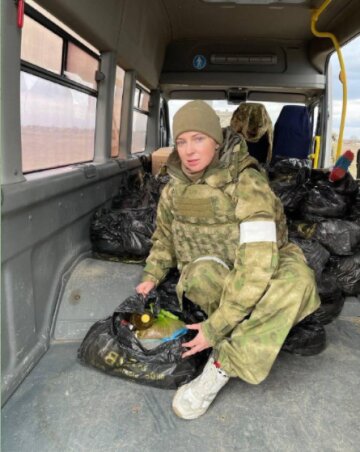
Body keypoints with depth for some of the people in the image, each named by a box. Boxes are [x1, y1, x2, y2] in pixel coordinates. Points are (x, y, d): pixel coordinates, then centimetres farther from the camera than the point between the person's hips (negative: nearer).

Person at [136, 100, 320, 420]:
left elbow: (257, 263, -32)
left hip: (254, 282, -2)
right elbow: (164, 237, 14)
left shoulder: (247, 185, -24)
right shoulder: (174, 190, -6)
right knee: (202, 272, -35)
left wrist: (215, 327, -31)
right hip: (212, 275, 2)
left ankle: (222, 367, -26)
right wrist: (153, 275, -2)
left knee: (296, 277, -36)